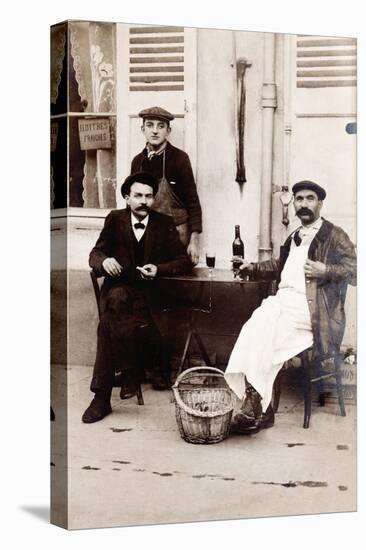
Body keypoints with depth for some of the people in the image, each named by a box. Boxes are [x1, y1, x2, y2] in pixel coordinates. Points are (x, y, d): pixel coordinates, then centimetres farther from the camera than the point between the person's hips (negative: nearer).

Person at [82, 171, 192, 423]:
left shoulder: (165, 224, 7)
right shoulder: (115, 219, 9)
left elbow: (184, 261, 5)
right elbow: (95, 253, 9)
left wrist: (159, 269, -14)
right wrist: (104, 261, -16)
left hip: (149, 290, -1)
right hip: (119, 286, 2)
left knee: (110, 321, -29)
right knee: (116, 300, -35)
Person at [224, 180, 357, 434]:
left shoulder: (334, 235, 7)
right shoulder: (294, 238, 27)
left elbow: (355, 270, -2)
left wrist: (326, 271, -15)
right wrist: (253, 267, 29)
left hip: (311, 307, -6)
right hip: (284, 300, 6)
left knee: (261, 325, -28)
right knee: (259, 326, -25)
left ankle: (254, 406, -24)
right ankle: (261, 409, -28)